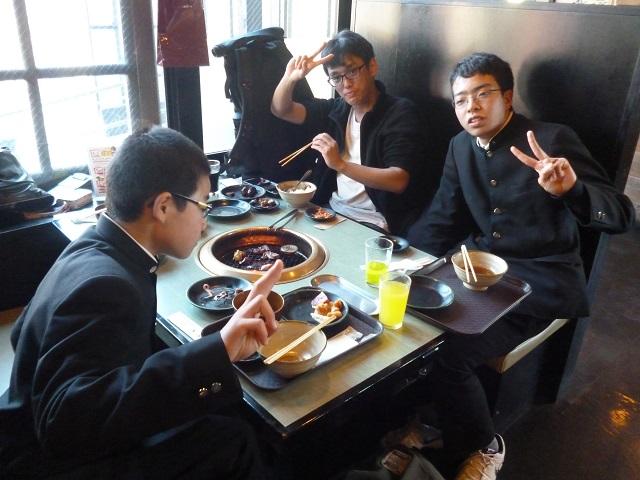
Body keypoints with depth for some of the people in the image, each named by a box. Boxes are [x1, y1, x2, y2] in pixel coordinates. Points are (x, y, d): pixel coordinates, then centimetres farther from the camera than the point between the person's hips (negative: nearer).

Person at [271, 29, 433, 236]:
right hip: (332, 212, 7)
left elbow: (398, 181, -19)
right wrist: (290, 78, -6)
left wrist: (340, 164, -26)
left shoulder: (400, 112, -7)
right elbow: (280, 110, 14)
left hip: (373, 224, -6)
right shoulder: (336, 109, 11)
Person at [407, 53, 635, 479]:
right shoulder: (460, 147, 7)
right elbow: (441, 222, 9)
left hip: (539, 281, -6)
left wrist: (572, 188, -36)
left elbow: (621, 216, -14)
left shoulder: (553, 139, -10)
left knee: (450, 355, -24)